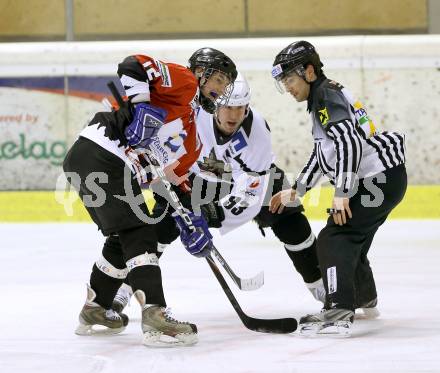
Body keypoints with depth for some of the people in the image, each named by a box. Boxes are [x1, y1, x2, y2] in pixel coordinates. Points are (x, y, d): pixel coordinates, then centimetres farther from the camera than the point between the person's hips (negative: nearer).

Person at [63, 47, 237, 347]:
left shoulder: (192, 137, 26)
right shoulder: (182, 81, 0)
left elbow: (172, 177, 23)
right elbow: (133, 66, -14)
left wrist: (190, 221, 13)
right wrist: (142, 107, -24)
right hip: (101, 155, -10)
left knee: (123, 238, 22)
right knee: (140, 236, -13)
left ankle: (95, 312, 34)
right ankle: (155, 317, -20)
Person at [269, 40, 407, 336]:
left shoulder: (327, 96, -12)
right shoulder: (323, 97, 20)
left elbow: (350, 142, -24)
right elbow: (323, 152, 27)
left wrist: (342, 193, -26)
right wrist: (295, 192, 25)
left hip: (379, 180, -11)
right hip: (385, 178, 11)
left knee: (333, 239, -17)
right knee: (352, 239, 27)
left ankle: (340, 312, -28)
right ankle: (364, 299, 49)